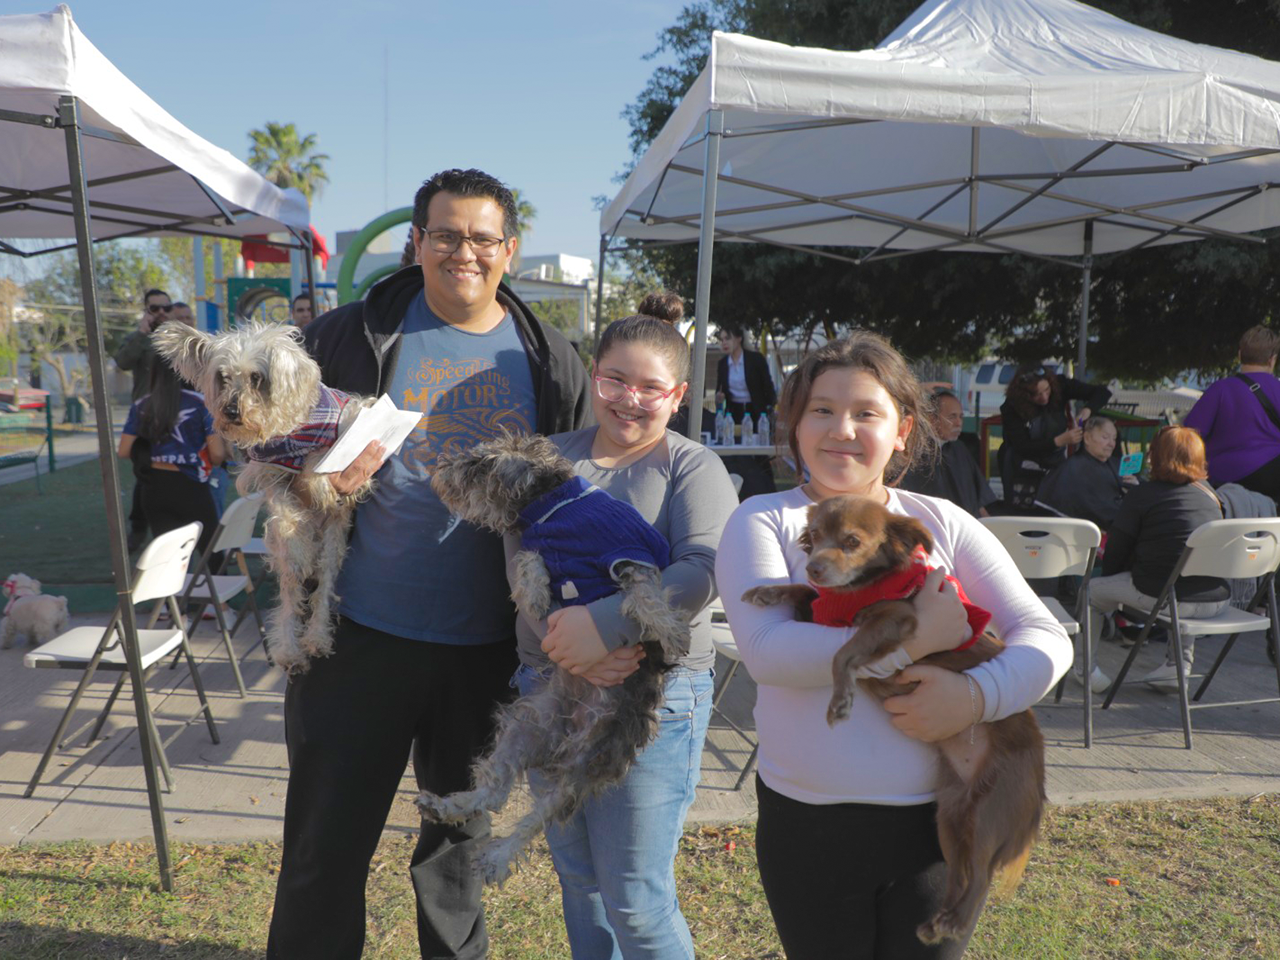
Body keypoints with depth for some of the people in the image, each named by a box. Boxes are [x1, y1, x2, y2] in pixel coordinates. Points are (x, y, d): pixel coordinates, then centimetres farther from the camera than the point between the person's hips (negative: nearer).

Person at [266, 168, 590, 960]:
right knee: (327, 841, 10)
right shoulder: (353, 336, -3)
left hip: (488, 647, 2)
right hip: (363, 634, -1)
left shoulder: (549, 360, 2)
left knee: (461, 834, 21)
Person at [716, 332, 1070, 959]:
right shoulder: (763, 521, -5)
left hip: (936, 820, 2)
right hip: (808, 822, -1)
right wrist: (915, 639, -23)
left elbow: (1046, 638, 0)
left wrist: (978, 695, -20)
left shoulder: (942, 524, 3)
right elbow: (767, 651, -21)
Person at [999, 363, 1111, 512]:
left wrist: (1087, 410, -31)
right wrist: (1059, 441, -35)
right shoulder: (1012, 407, -22)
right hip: (1023, 471, -3)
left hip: (1056, 465, 3)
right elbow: (1022, 447, -25)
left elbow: (1102, 392, -10)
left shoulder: (1059, 385, -15)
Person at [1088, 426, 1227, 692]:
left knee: (1093, 589, 15)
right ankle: (1179, 666, 34)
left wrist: (1108, 574, 21)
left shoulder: (1142, 494, -3)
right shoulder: (1210, 493, 13)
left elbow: (1115, 554, 0)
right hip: (1216, 601, 6)